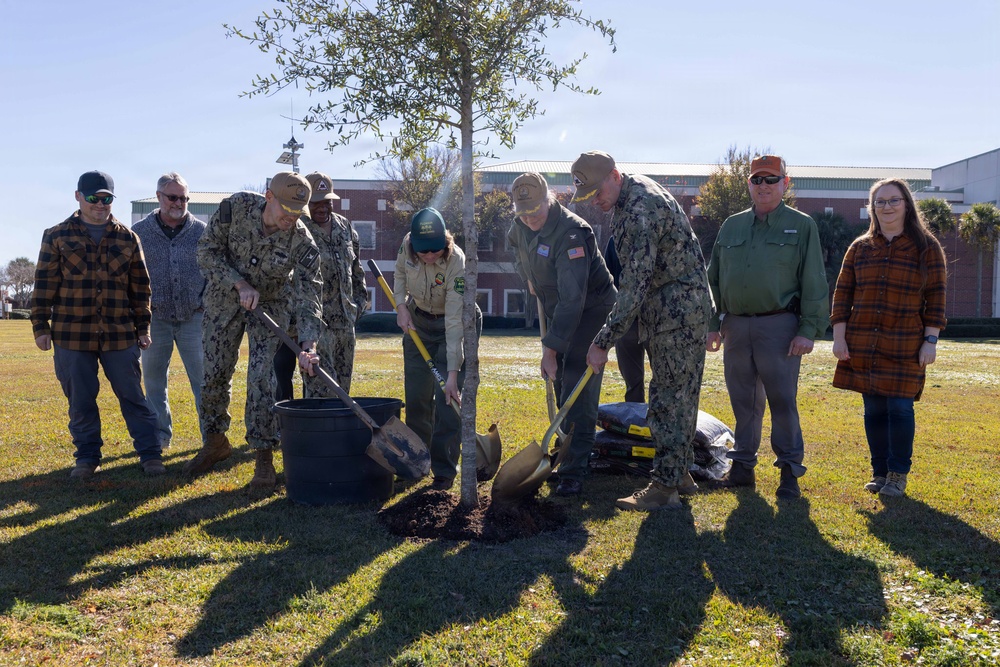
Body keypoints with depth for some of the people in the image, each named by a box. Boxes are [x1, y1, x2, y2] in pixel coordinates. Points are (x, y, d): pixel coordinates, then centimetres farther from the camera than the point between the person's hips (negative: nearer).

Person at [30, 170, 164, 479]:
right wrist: (41, 326, 0)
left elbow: (140, 286, 11)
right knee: (80, 401, 7)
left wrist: (142, 327, 9)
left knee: (133, 396, 4)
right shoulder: (57, 237, 5)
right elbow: (44, 284, 4)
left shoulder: (127, 238, 8)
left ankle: (150, 453, 12)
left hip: (119, 334, 1)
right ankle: (87, 456, 20)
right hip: (72, 334, 0)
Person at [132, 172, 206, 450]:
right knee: (154, 380, 8)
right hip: (155, 319, 1)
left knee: (204, 379, -1)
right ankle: (159, 436, 21)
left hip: (194, 317, -1)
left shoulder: (201, 231, 4)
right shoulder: (139, 232, 4)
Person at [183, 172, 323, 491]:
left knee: (261, 379, -11)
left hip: (271, 305, -2)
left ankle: (264, 458, 0)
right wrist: (240, 284, -26)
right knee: (214, 373, 8)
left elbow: (307, 294, -26)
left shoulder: (302, 242, -25)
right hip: (224, 298, 2)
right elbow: (207, 251, -14)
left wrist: (306, 345, -37)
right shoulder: (236, 207, -23)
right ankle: (215, 441, 30)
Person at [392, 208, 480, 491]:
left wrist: (453, 373, -38)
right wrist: (401, 305, -9)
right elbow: (400, 274, 7)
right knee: (416, 396, 8)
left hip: (454, 324, -5)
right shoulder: (407, 245, -19)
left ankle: (444, 471, -2)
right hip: (418, 320, 5)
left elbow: (454, 323, -36)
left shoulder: (457, 262, -33)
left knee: (447, 398, -11)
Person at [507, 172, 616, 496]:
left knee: (578, 390, -15)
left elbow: (572, 299, -37)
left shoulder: (570, 233, -32)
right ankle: (576, 450, 31)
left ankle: (573, 473, -14)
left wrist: (551, 349, -37)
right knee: (559, 382, 15)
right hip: (555, 309, 9)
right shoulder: (521, 226, -5)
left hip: (591, 309, -9)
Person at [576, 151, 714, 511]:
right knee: (677, 396, 14)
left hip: (679, 309, -10)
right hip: (664, 309, 10)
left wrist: (603, 342, -26)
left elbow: (636, 286, -28)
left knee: (670, 399, -8)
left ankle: (665, 488, -4)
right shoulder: (628, 195, 10)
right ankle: (680, 474, 23)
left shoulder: (642, 209, -24)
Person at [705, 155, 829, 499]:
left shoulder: (801, 226, 3)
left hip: (779, 326, -4)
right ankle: (743, 465, 20)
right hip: (735, 325, 4)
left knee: (782, 400, -3)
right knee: (743, 400, 10)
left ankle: (790, 471, 6)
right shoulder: (731, 226, 15)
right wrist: (713, 324, 10)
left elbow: (814, 283, -2)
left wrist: (808, 329, -10)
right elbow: (714, 278, 16)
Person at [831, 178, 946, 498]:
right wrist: (839, 337, 1)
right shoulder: (860, 248, 9)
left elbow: (936, 297, 0)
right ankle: (879, 471, 19)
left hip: (905, 346, -3)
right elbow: (842, 293, 9)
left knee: (900, 408, -5)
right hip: (863, 346, 3)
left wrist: (931, 340, -7)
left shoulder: (926, 247, 2)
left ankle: (898, 474, 9)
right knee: (874, 409, 7)